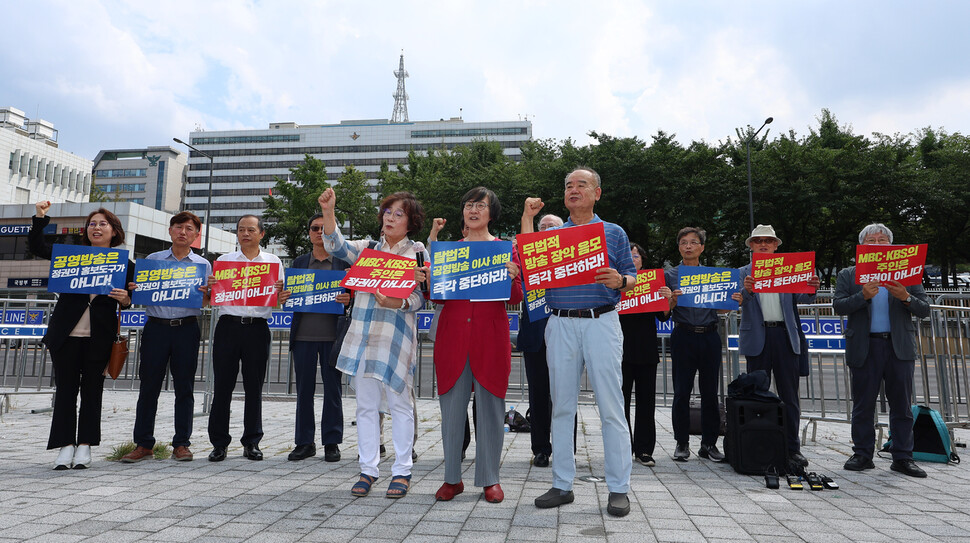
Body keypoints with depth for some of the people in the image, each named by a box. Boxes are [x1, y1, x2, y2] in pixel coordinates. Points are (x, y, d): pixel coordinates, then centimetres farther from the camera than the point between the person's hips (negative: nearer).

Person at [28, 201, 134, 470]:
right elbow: (37, 248, 8)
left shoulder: (124, 264, 5)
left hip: (99, 337, -1)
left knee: (92, 390, 5)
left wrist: (124, 299, -13)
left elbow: (128, 300, 10)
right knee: (65, 388, 3)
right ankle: (65, 446, 10)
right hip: (66, 334, 1)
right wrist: (40, 217, -2)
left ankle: (85, 445, 13)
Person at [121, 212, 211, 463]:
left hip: (187, 329, -1)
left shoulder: (203, 265, 10)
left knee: (184, 386, 3)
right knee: (149, 386, 2)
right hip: (156, 327, 1)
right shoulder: (152, 259, 12)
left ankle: (181, 443, 12)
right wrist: (134, 290, -10)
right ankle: (143, 444, 12)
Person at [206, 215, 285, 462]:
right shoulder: (223, 260, 14)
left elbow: (279, 300, 11)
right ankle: (219, 442, 12)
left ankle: (251, 442, 14)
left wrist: (280, 293, -11)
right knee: (222, 386, 1)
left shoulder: (273, 261, 12)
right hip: (228, 325, 1)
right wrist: (209, 287, -8)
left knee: (254, 387, 4)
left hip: (257, 328, 0)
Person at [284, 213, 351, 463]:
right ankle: (304, 442, 18)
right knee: (304, 388, 7)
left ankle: (331, 442, 13)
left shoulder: (344, 261, 6)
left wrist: (348, 299, -18)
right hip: (303, 335, 3)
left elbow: (353, 293, 3)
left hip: (332, 335, -2)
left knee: (332, 389, 2)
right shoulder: (299, 262, 15)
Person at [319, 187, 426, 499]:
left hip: (396, 335, -3)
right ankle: (368, 469, 17)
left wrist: (395, 302, -21)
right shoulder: (368, 247, 14)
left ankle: (402, 471, 13)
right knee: (366, 404, 7)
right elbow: (338, 248, -2)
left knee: (399, 403, 2)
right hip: (363, 334, 4)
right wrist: (328, 213, -15)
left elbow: (418, 298, -1)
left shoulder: (417, 252, 5)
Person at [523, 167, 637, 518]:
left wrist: (620, 281, -14)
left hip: (601, 322, -2)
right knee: (561, 406, 6)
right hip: (560, 324, 3)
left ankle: (619, 489, 8)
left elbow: (632, 278, 9)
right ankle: (562, 485, 16)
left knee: (611, 407, -3)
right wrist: (528, 219, 2)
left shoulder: (613, 233, 11)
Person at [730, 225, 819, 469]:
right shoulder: (744, 273, 9)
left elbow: (801, 298, 1)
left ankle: (792, 448, 10)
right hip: (757, 337, -1)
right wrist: (746, 290, -29)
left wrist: (811, 289, -21)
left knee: (789, 395, 3)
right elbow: (739, 300, -7)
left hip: (785, 336, 1)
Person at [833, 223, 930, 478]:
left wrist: (905, 297, -15)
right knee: (863, 406, 5)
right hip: (864, 349, -1)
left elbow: (924, 310, 5)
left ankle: (902, 458, 15)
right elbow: (838, 306, -4)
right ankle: (862, 455, 15)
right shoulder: (848, 275, 8)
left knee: (902, 406, 5)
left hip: (900, 348, 1)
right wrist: (863, 296, -19)